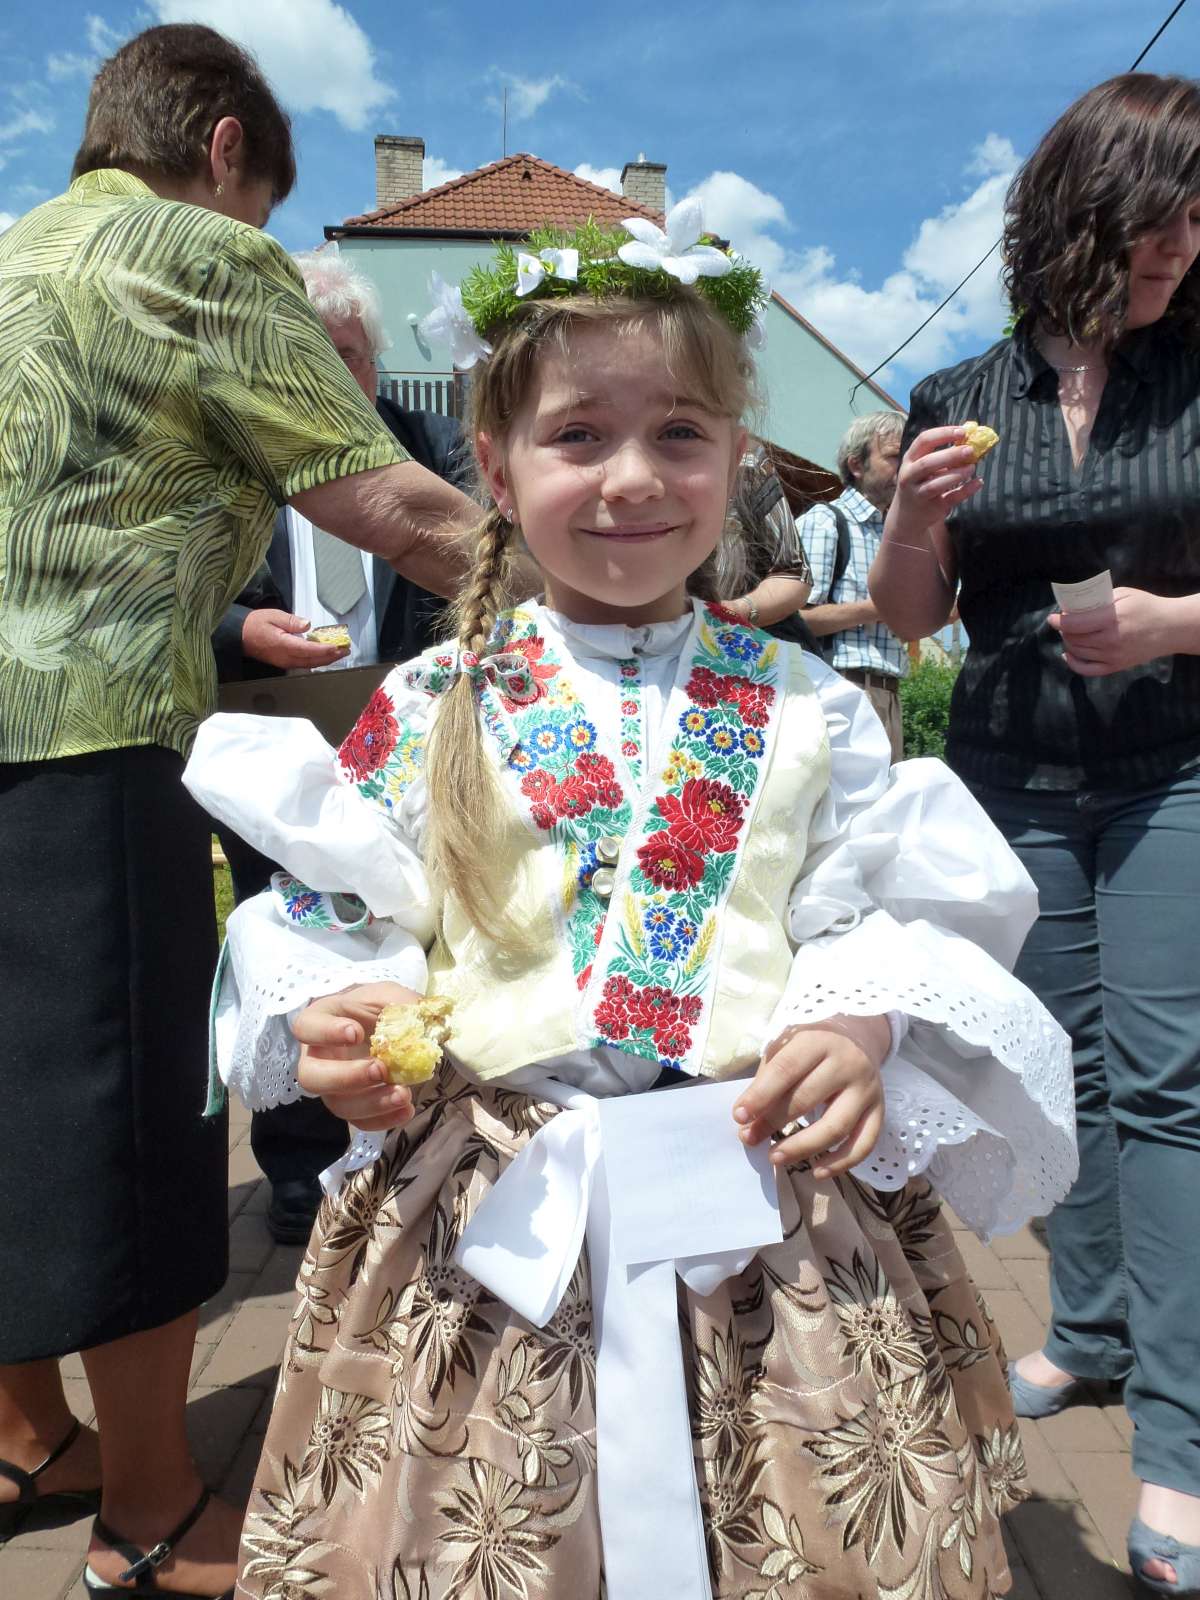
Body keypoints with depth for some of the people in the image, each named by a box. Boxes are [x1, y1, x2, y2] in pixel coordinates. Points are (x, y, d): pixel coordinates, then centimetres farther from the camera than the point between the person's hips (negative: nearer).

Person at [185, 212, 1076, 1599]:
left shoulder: (806, 713, 2)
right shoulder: (432, 710, 1)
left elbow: (901, 922, 4)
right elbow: (335, 914, 6)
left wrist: (868, 1028, -15)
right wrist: (331, 1018, -13)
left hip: (767, 1202, 1)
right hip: (484, 1214, 0)